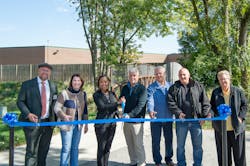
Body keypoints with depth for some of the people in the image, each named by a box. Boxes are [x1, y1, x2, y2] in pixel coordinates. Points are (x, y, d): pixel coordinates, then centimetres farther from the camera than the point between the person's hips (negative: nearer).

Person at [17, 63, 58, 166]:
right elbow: (20, 101, -1)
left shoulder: (53, 86, 11)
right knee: (31, 152, -3)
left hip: (48, 123, 4)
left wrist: (56, 119, 4)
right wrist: (28, 114, -16)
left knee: (44, 151, 12)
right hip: (33, 122, -4)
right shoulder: (27, 84, 1)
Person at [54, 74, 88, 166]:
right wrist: (64, 115, -27)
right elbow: (57, 107, -9)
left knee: (75, 147, 13)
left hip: (78, 124, 5)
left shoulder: (83, 94, 8)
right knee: (66, 147, -5)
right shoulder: (65, 93, -8)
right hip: (67, 123, -5)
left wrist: (86, 124, 16)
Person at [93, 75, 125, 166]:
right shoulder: (96, 95, -6)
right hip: (101, 124, -5)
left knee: (108, 147, 12)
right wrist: (118, 102, -22)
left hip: (112, 124, 5)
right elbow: (102, 107, -19)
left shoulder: (112, 94, 8)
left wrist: (119, 115, -3)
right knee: (101, 147, -2)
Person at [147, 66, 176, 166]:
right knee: (156, 141, 5)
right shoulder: (151, 87, -2)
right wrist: (150, 110, -36)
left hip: (168, 117, 2)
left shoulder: (170, 86, 7)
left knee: (169, 139, 13)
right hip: (156, 118, -2)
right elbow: (150, 100, -17)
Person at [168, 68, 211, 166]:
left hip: (196, 120, 0)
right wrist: (178, 112, -15)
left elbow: (205, 102, 5)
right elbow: (171, 102, -2)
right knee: (180, 145, 9)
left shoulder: (198, 86, 6)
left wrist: (204, 115, -5)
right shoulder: (174, 88, 5)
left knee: (198, 145, 7)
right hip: (181, 121, 0)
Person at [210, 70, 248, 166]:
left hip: (236, 128, -1)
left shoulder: (238, 91, 0)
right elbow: (212, 107, 11)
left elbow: (244, 105, 4)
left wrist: (241, 117, -8)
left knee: (239, 152, 9)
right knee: (223, 153, 10)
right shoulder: (215, 93, 4)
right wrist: (216, 116, -5)